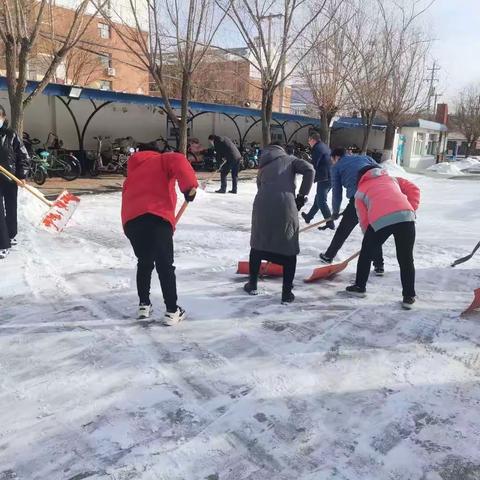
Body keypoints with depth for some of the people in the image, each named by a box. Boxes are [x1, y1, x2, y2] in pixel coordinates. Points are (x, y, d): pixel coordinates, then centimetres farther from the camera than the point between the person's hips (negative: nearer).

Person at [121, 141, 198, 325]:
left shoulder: (133, 172, 35)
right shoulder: (162, 160, 18)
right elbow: (178, 161, -6)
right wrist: (189, 186, -13)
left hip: (131, 221, 6)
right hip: (156, 218, -5)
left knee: (144, 263, 23)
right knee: (165, 266, 3)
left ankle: (144, 305, 27)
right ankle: (172, 311, 6)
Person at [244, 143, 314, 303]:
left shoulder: (262, 167, 31)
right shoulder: (290, 159, 22)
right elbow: (309, 170, 4)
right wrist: (302, 196, 7)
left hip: (262, 204, 3)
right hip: (285, 204, -3)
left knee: (258, 244, 23)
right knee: (289, 249, 12)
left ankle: (252, 285, 34)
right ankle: (286, 293, 13)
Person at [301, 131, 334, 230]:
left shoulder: (317, 148, -12)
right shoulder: (325, 147, 18)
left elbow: (313, 165, -17)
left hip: (324, 179, -10)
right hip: (330, 178, 10)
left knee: (321, 201, -4)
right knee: (318, 199, 20)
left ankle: (330, 223, -5)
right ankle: (309, 217, 36)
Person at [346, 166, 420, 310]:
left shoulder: (360, 191, 26)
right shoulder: (392, 179, 36)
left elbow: (364, 219, 18)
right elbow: (414, 190, 21)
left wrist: (370, 237, 27)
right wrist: (411, 209, 20)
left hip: (380, 220, -2)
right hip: (405, 216, 2)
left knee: (366, 253, 20)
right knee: (406, 259, 11)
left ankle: (360, 286, 32)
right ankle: (409, 297, 15)